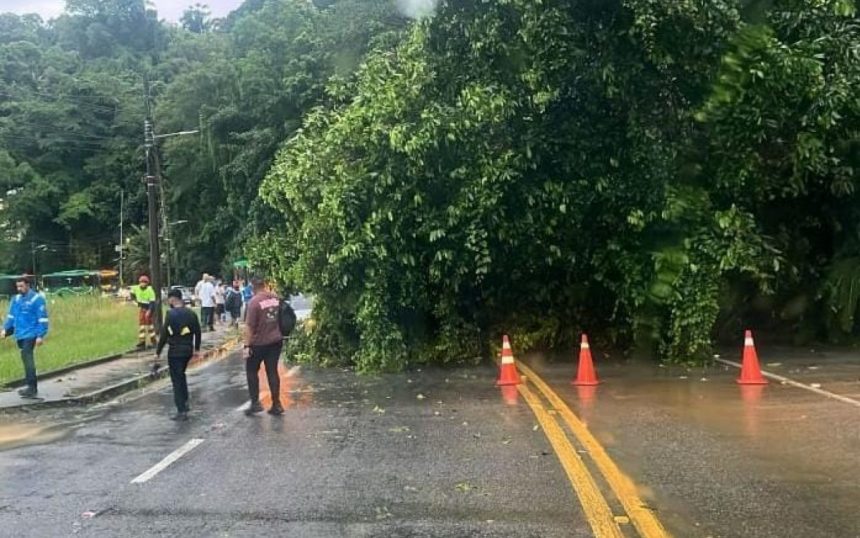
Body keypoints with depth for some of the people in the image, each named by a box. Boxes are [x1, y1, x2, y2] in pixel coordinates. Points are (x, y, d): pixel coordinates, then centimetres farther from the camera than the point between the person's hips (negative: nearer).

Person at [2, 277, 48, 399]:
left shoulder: (37, 298, -9)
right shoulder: (16, 299, 11)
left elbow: (42, 318, -11)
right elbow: (11, 315, 20)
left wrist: (40, 335, -16)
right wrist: (5, 329, 8)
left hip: (30, 334, -7)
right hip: (20, 334, 7)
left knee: (27, 358, -11)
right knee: (26, 359, 12)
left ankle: (32, 388, -9)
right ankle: (32, 388, 20)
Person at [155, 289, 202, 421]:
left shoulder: (171, 314, -14)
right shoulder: (191, 313, 4)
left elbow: (164, 334, -14)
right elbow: (197, 332, 9)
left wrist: (158, 352, -7)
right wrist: (197, 348, 21)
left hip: (175, 351, -6)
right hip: (188, 350, 6)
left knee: (177, 380, 0)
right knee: (181, 375, 27)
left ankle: (182, 411, -1)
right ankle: (184, 402, 28)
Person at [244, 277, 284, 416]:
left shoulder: (254, 302, -17)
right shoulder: (276, 298, 1)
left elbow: (250, 326, -17)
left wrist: (247, 345, -15)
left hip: (259, 342, -5)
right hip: (276, 341, 5)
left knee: (252, 371, 11)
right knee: (272, 371, 10)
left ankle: (255, 402, 9)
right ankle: (276, 404, 10)